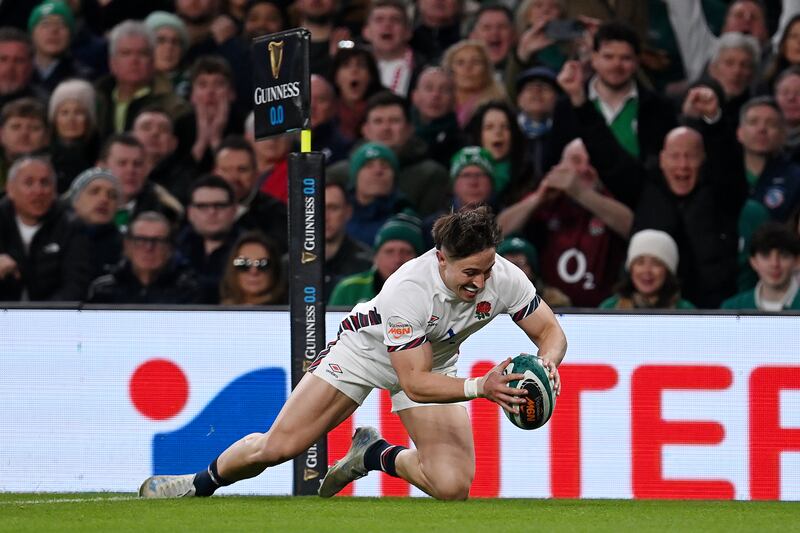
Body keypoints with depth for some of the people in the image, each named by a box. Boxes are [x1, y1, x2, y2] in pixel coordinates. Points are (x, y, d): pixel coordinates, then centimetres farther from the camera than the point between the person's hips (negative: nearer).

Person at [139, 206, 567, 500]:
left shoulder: (503, 279, -28)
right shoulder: (408, 291, -39)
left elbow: (551, 331, -14)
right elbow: (414, 383, -37)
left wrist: (546, 364, -37)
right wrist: (480, 387, -49)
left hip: (433, 361, 4)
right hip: (369, 349, -4)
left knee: (452, 486, -16)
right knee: (277, 447, -7)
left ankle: (374, 455, 15)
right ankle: (199, 484, 24)